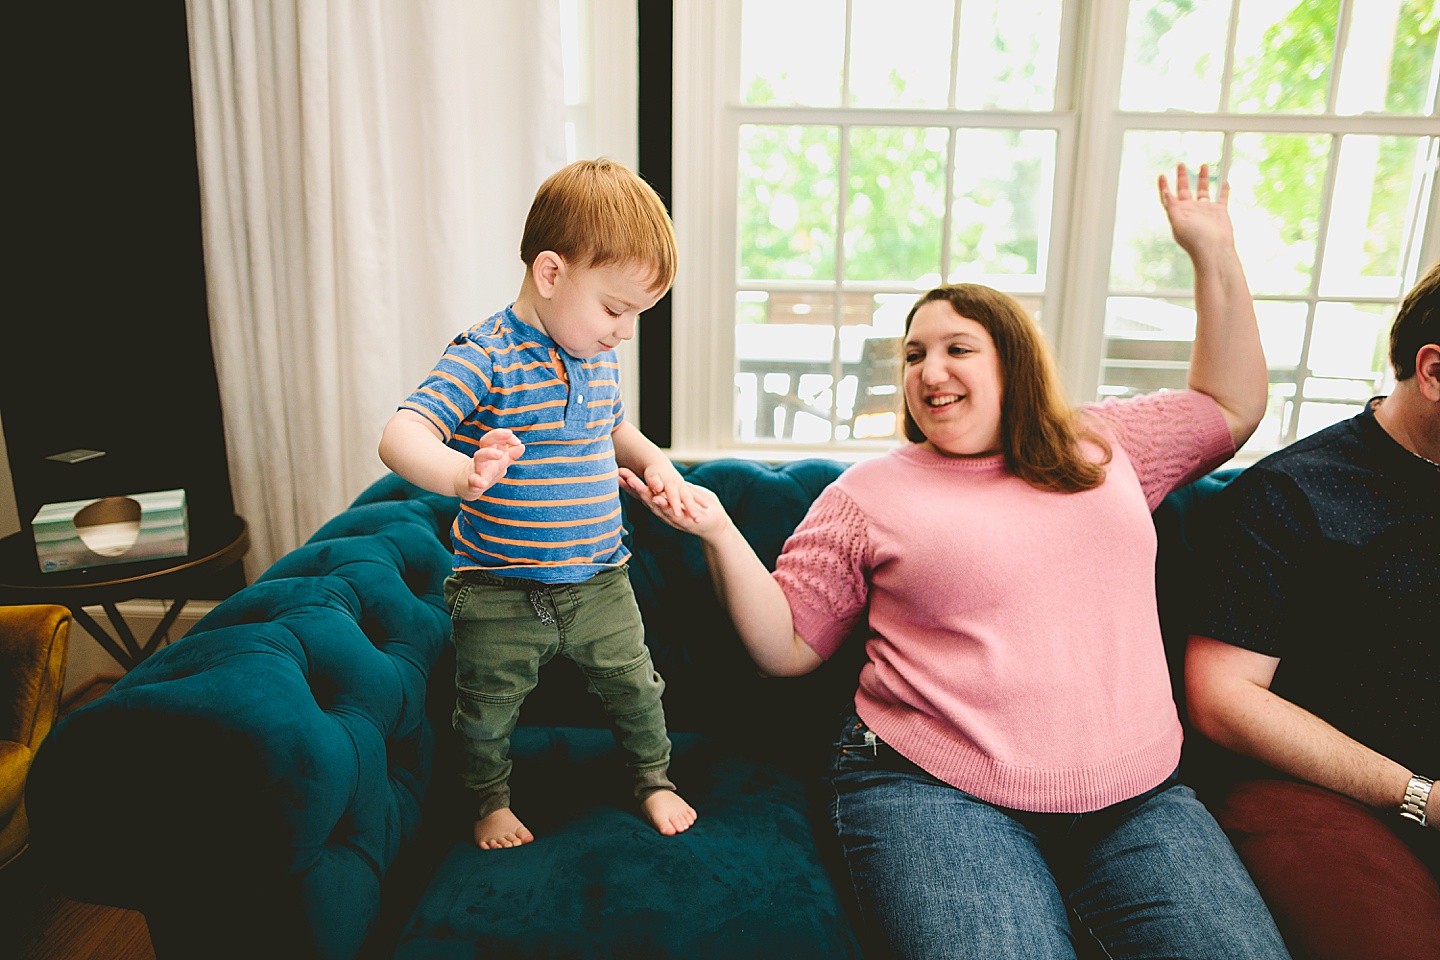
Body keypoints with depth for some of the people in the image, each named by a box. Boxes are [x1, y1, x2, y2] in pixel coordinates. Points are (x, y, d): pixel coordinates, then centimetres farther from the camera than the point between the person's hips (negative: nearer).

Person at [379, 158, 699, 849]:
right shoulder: (485, 357, -21)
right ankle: (490, 800, 41)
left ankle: (653, 778, 42)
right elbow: (400, 437, -30)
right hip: (500, 592, -4)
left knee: (634, 685, 15)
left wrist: (653, 462, 2)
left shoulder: (600, 359, 2)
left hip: (599, 582, 5)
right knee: (488, 708, 13)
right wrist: (462, 475, -51)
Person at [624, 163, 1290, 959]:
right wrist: (717, 532, -11)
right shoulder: (869, 491, 5)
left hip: (1137, 796, 4)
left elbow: (1230, 408, 26)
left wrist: (1213, 254, 19)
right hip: (938, 793, -3)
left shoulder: (1100, 446, 16)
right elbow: (786, 647, 5)